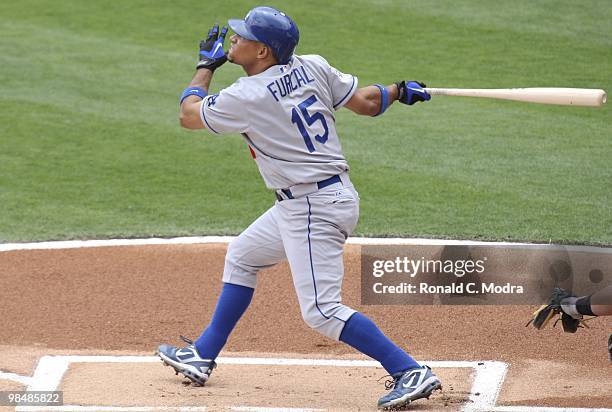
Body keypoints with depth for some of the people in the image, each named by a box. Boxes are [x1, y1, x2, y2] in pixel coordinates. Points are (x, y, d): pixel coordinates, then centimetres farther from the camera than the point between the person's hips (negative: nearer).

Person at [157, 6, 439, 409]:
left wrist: (207, 65, 17)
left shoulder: (246, 97, -16)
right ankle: (202, 356, 31)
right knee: (241, 258, 22)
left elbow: (189, 114, 2)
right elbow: (365, 102, 4)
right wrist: (399, 91, 23)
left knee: (322, 311, -12)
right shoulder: (313, 67, 0)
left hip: (314, 209, -10)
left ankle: (412, 373, -14)